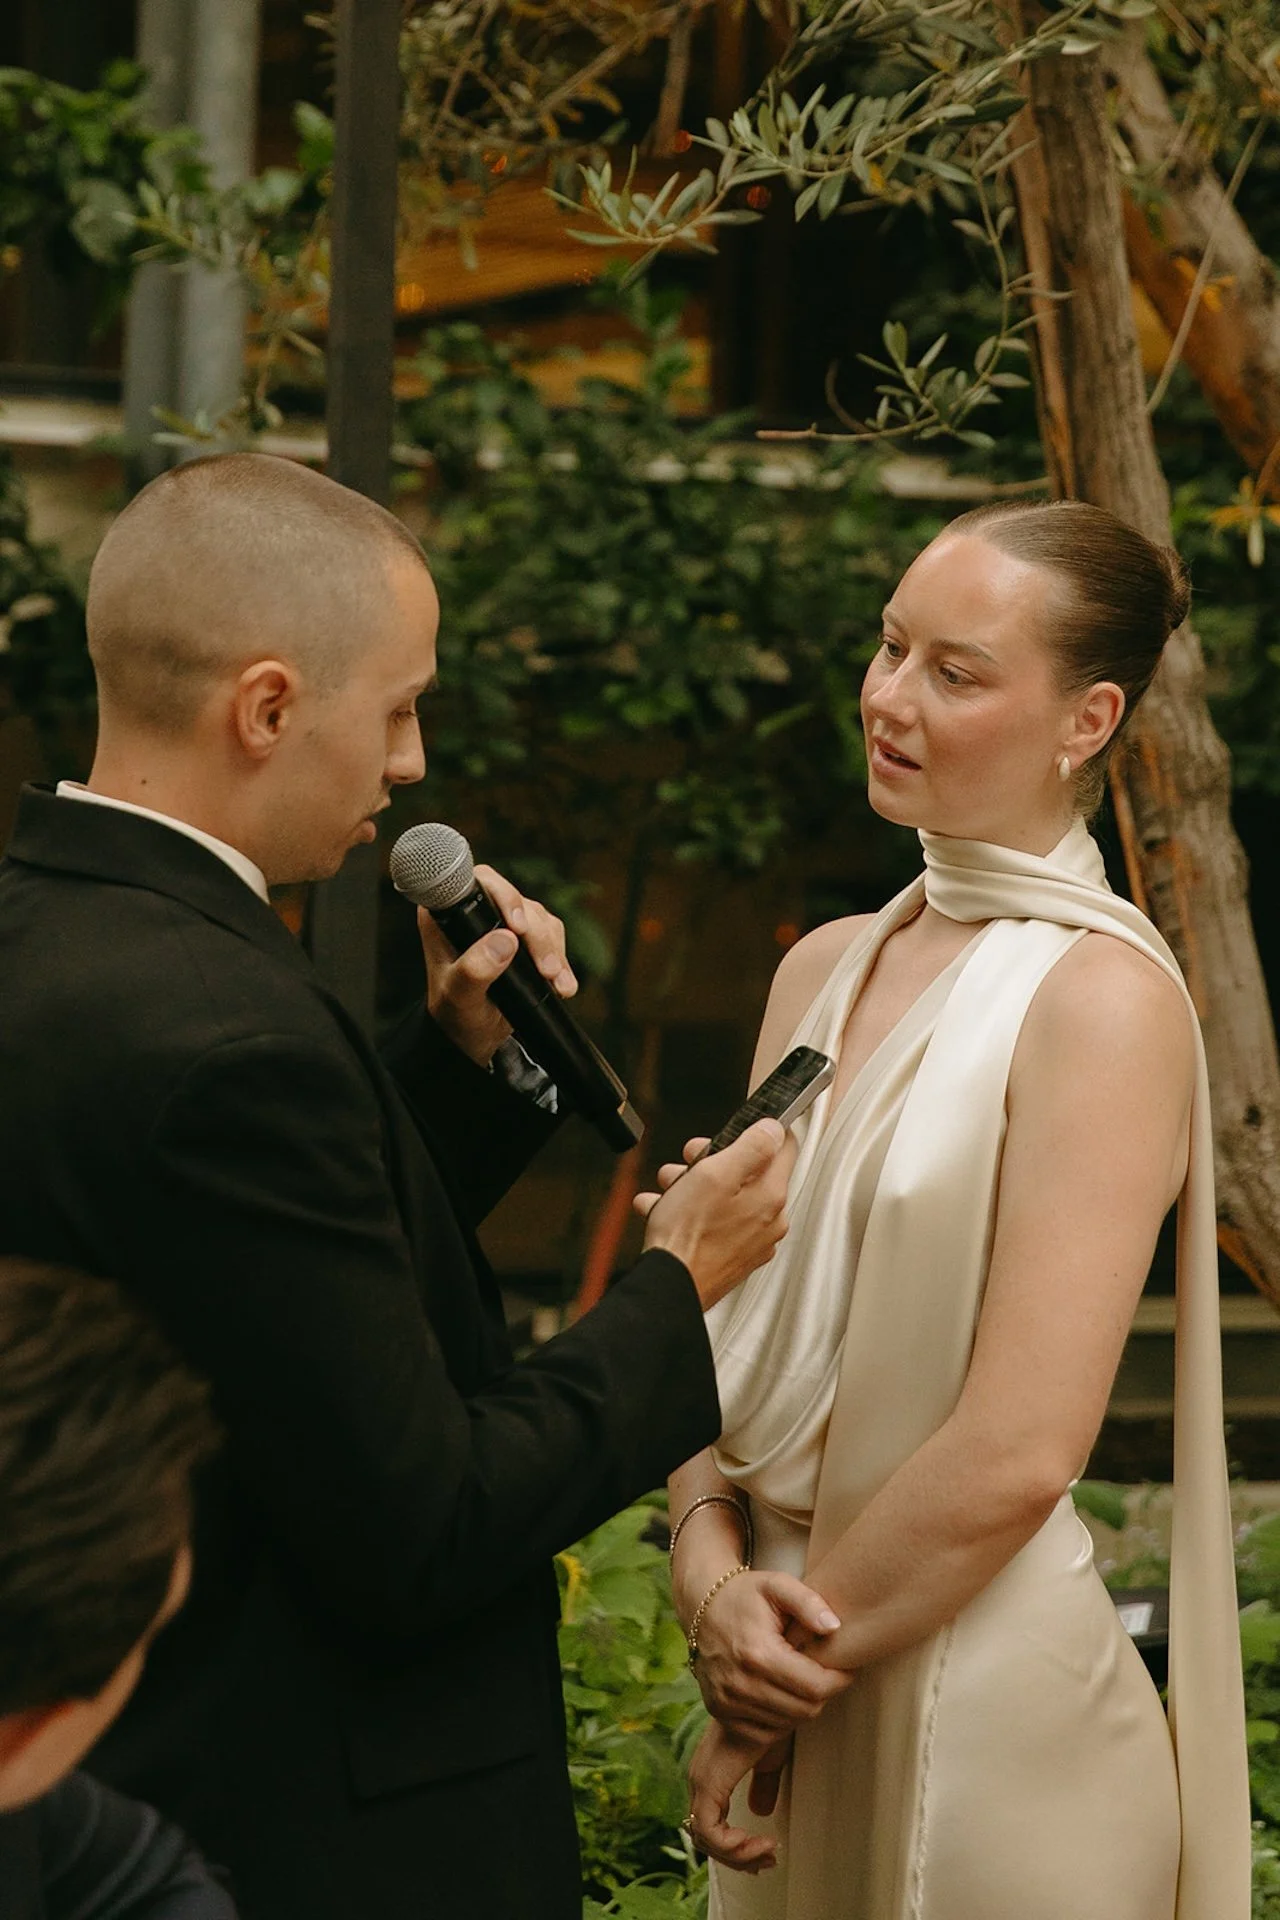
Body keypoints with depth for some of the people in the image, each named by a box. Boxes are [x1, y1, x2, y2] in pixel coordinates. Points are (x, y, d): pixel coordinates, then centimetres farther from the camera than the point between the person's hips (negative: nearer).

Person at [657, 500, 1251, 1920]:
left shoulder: (1103, 1000, -14)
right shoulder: (826, 968, 7)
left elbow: (1016, 1457, -19)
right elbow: (738, 1326, 9)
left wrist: (782, 1683, -10)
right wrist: (710, 1563, -10)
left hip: (986, 1688, -6)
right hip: (797, 1702, 6)